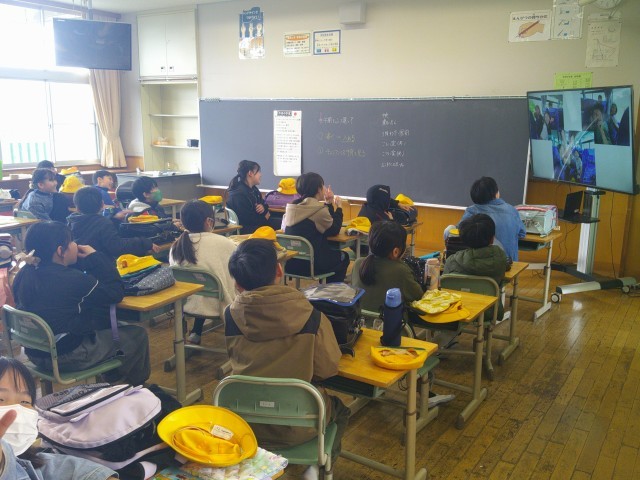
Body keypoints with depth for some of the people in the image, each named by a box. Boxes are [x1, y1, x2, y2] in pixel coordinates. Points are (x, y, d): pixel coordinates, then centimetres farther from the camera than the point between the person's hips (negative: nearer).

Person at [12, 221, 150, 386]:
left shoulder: (24, 274, -4)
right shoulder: (73, 280, -27)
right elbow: (116, 292, -15)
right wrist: (95, 257, -10)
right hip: (67, 357, -8)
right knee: (137, 335, 7)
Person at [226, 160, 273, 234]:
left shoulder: (253, 189, 11)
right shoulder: (238, 194, -19)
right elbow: (248, 219, -23)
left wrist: (264, 207, -6)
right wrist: (264, 218, -8)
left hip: (257, 223, 10)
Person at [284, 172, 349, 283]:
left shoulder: (292, 207, 5)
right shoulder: (319, 210, -18)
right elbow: (334, 230, -2)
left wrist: (329, 204, 14)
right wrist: (339, 207, 6)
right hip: (310, 263, -8)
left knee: (333, 251, 33)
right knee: (343, 256, 21)